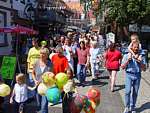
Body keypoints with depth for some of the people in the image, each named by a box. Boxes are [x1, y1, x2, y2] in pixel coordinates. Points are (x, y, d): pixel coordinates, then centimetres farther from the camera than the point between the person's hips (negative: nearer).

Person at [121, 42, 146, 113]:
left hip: (137, 76, 2)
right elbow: (122, 67, -1)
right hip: (129, 75, -2)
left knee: (135, 93, 6)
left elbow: (144, 69, 5)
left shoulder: (141, 57, 7)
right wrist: (128, 60, -13)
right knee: (128, 91, -12)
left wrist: (140, 62, -12)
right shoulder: (126, 56, 2)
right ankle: (127, 107, 2)